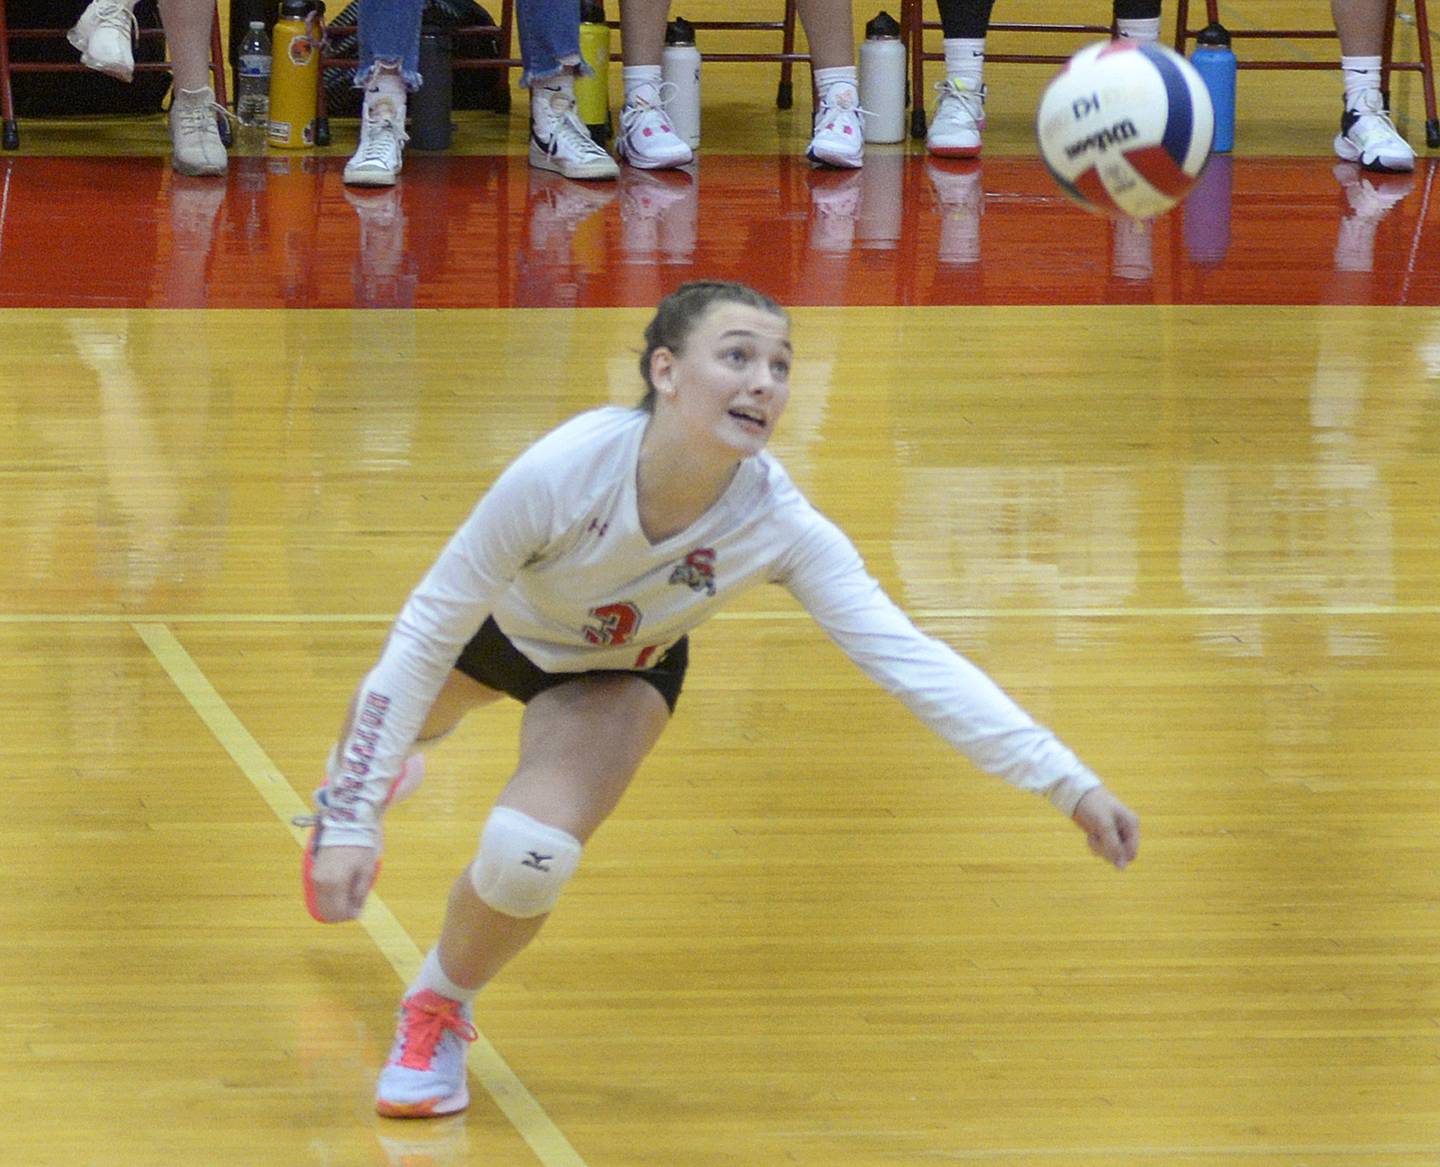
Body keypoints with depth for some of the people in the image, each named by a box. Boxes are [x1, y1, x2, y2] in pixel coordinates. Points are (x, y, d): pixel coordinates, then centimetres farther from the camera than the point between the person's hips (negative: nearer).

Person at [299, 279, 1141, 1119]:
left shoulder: (779, 524, -35)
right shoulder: (561, 472, -41)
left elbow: (913, 659, -33)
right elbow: (427, 634, -33)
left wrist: (1071, 786, -40)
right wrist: (351, 821, -33)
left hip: (617, 675, 0)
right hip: (489, 630, 0)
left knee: (528, 861, -25)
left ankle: (438, 1014, 9)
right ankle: (357, 783, 72)